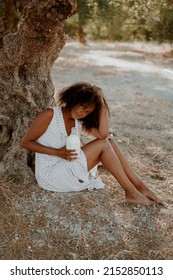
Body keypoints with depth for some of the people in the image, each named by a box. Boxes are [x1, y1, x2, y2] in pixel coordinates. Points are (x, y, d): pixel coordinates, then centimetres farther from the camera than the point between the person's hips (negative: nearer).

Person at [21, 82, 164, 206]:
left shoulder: (79, 121, 5)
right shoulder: (50, 115, -13)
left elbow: (103, 134, -13)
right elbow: (25, 142, -11)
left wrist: (102, 102, -13)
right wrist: (58, 152, -20)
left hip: (68, 169, 7)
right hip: (49, 174, -7)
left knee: (109, 142, -6)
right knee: (103, 145, -16)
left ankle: (141, 187, -5)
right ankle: (131, 193, -11)